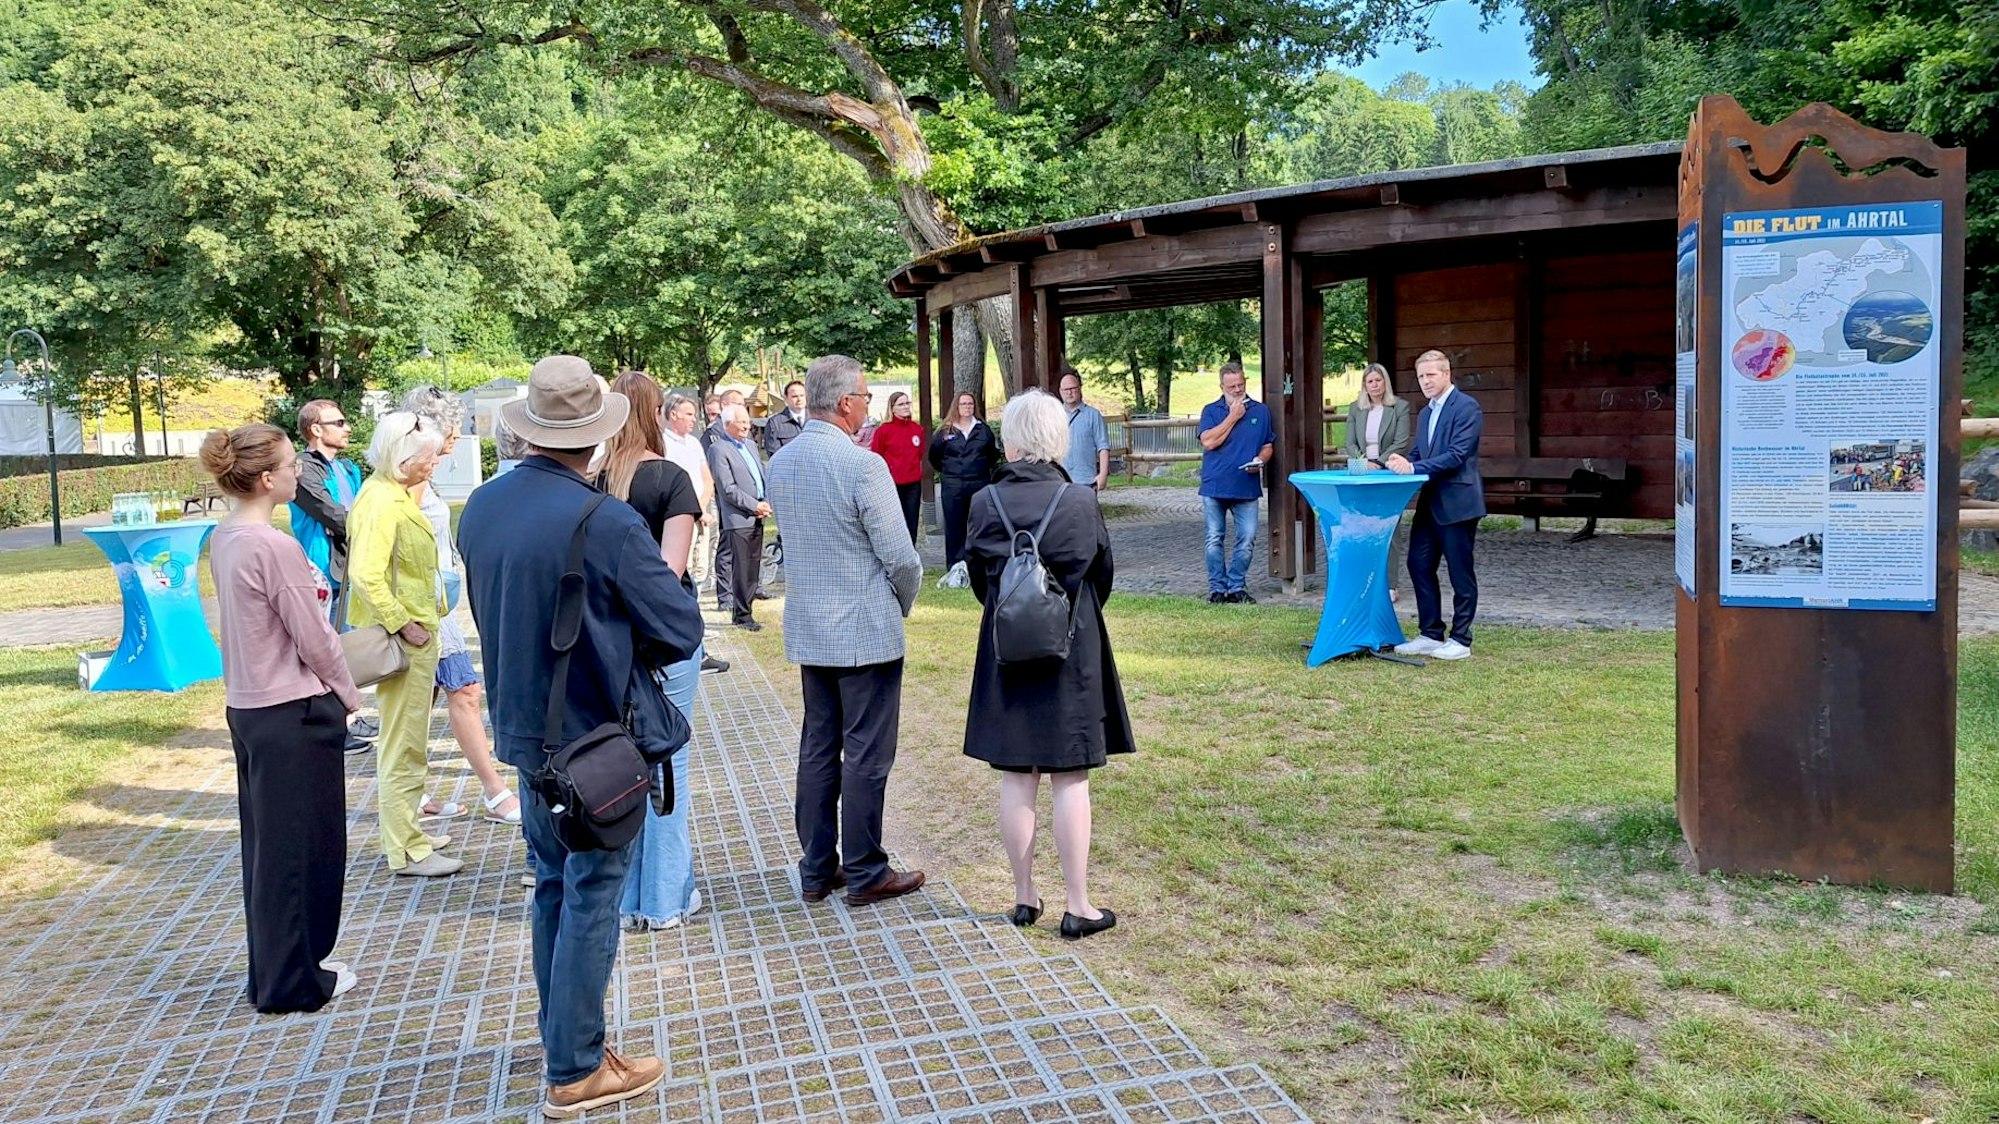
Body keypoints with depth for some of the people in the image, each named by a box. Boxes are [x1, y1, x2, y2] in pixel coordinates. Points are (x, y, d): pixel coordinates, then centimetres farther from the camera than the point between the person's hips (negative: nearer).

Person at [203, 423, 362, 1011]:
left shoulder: (225, 539, 5)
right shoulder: (275, 548, -22)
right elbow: (312, 637, -16)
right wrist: (347, 693, -1)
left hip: (247, 706, 9)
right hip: (295, 711, -9)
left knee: (266, 840, 18)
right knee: (303, 845, 4)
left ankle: (274, 970, 31)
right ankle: (295, 980, 16)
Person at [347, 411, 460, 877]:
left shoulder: (396, 494, 13)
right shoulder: (381, 503, -19)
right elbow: (366, 576, -29)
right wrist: (402, 624, -23)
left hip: (416, 634, 11)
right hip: (403, 640, -11)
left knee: (405, 742, 20)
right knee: (404, 746, -2)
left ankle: (406, 829, 33)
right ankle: (407, 851, 6)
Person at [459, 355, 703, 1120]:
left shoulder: (479, 509, -3)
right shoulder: (607, 525, -24)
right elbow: (682, 632, -16)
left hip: (525, 730, 7)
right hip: (599, 739, -7)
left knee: (552, 887, 21)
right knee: (591, 900, 5)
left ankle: (561, 1038, 35)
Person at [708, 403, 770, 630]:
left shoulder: (750, 446, 18)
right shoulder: (718, 450, -8)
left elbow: (762, 477, 20)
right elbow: (728, 488, -13)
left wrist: (765, 504, 3)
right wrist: (754, 506, -14)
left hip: (757, 517, 8)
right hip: (738, 518, -8)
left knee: (753, 567, 9)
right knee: (741, 568, -4)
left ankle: (746, 603, 17)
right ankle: (741, 615, 3)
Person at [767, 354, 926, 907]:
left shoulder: (779, 463, 4)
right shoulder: (863, 466, -19)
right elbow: (900, 556, -14)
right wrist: (903, 603, 3)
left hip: (806, 628, 7)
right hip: (866, 631, -7)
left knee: (817, 748, 14)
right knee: (867, 755, 3)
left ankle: (817, 869, 22)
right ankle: (865, 874, 12)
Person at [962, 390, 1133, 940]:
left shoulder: (985, 503, -8)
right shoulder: (1080, 503, -10)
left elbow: (979, 578, 4)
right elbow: (1101, 577, 3)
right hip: (1072, 652, -1)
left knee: (1016, 778, 10)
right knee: (1070, 780, 4)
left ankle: (1024, 896, 20)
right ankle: (1078, 906, 10)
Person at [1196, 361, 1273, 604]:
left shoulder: (1261, 411, 10)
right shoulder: (1211, 411, 4)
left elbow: (1268, 446, 14)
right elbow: (1209, 442, -12)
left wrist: (1259, 461, -8)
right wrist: (1233, 416, -9)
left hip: (1247, 486, 1)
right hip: (1215, 485, -1)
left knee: (1247, 539, -1)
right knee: (1215, 540, 2)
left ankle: (1237, 587, 11)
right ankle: (1217, 588, 10)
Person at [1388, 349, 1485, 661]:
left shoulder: (1466, 407, -10)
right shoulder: (1425, 414, 17)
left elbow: (1457, 455, -19)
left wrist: (1414, 468, -23)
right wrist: (1403, 464, -3)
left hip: (1457, 503, -9)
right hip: (1429, 503, 9)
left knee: (1460, 572, 1)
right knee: (1419, 565, 8)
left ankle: (1460, 640, 10)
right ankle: (1431, 635, 18)